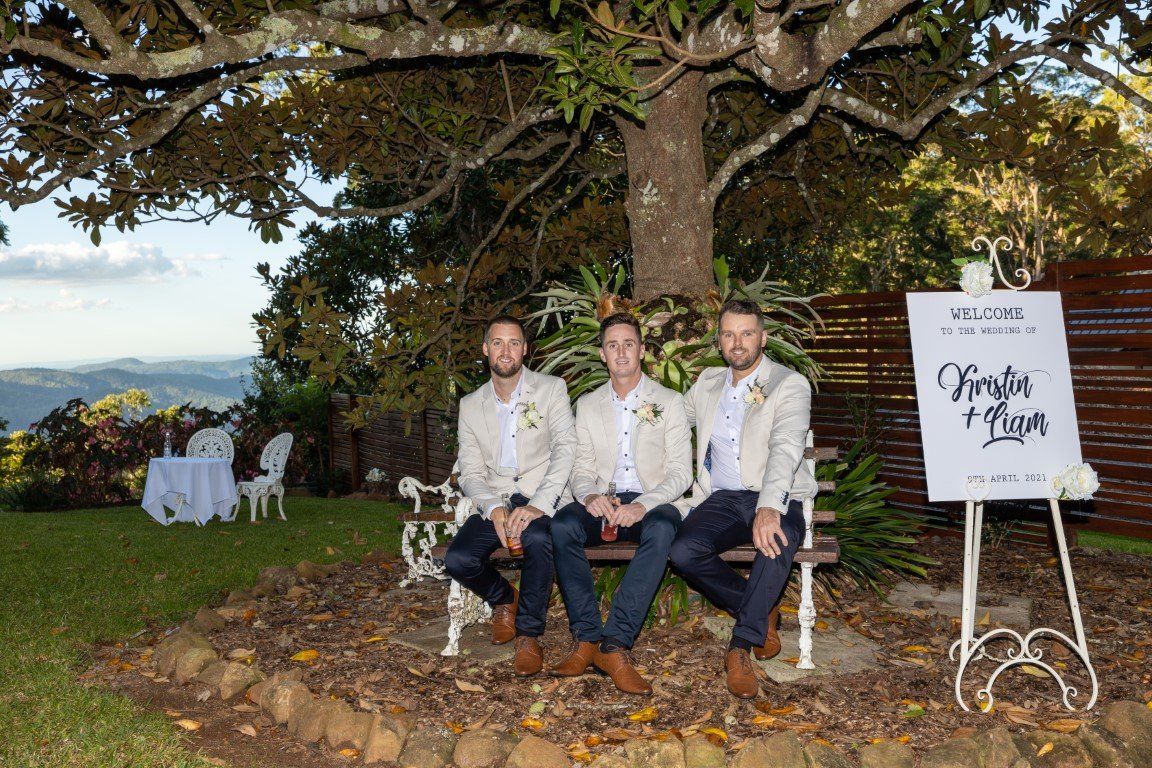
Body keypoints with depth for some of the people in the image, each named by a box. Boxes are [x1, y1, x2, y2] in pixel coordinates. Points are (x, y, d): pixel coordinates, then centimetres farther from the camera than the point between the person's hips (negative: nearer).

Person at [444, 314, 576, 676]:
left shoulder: (551, 389, 2)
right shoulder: (471, 405, 11)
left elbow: (566, 449, -11)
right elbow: (471, 473, 6)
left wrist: (538, 505, -26)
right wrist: (493, 508, -17)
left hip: (544, 499, -3)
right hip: (495, 500, 3)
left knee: (537, 538, -37)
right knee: (458, 560, -22)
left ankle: (529, 633, -14)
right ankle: (503, 598, 13)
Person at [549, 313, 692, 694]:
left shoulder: (669, 402, 6)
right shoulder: (587, 405, 15)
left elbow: (680, 472, -3)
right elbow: (582, 468, 9)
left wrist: (642, 505, -21)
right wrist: (589, 496, -16)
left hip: (651, 502, -2)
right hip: (602, 503, 2)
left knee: (662, 530, -38)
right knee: (562, 525, -31)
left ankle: (615, 643, -38)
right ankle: (586, 638, -26)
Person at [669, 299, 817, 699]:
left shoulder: (790, 385, -3)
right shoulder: (707, 383, 17)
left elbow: (786, 449, -20)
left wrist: (769, 508, -37)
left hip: (776, 500, -4)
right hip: (722, 498, 4)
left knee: (776, 542, -39)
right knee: (684, 551, -27)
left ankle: (740, 647, -24)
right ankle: (762, 613, -3)